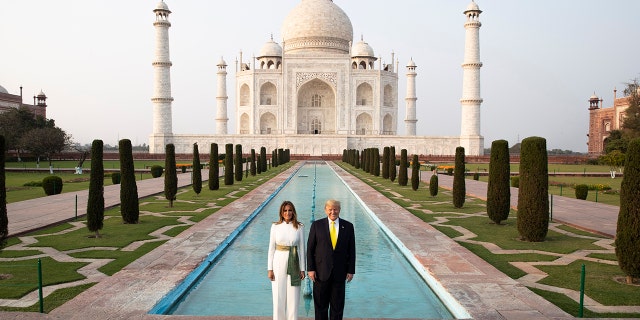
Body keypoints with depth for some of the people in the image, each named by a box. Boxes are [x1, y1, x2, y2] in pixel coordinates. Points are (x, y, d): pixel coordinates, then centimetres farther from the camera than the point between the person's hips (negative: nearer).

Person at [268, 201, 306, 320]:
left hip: (293, 264, 0)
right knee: (278, 296, 6)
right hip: (279, 263, 0)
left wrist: (302, 269, 2)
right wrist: (270, 268, -2)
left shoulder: (299, 227, -1)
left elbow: (302, 248, 2)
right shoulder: (275, 226, -1)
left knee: (293, 297, 5)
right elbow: (271, 248, 1)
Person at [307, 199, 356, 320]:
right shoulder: (317, 225, -1)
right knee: (320, 305, 9)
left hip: (339, 272, 1)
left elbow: (351, 250, 4)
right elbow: (310, 249, -1)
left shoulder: (348, 226, 2)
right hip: (321, 272, -1)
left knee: (338, 305, 9)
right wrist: (310, 269, -6)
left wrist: (351, 270, 1)